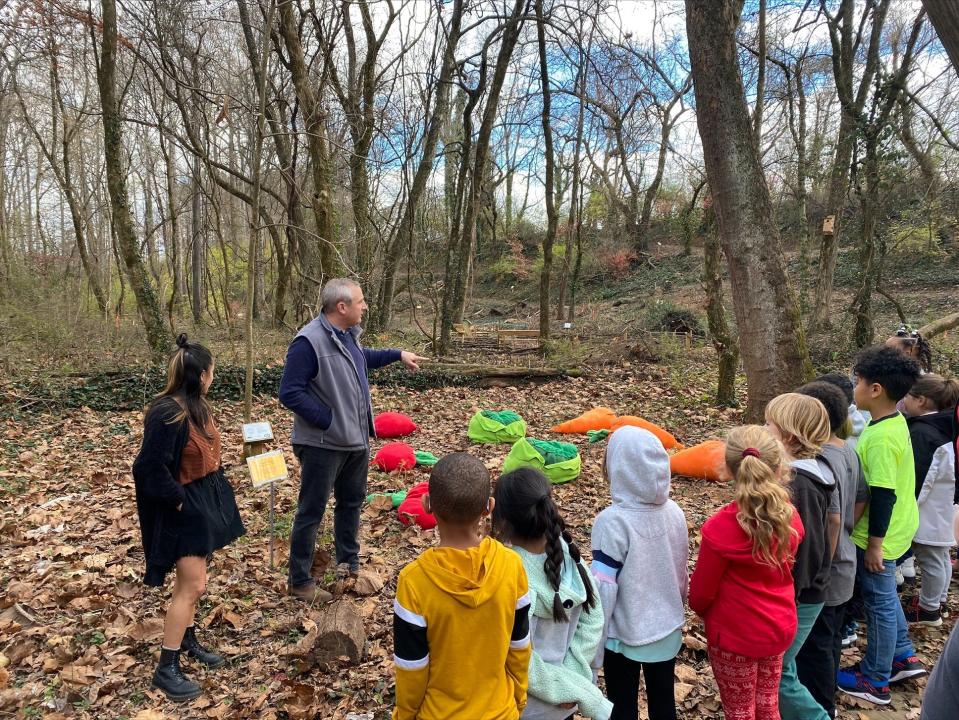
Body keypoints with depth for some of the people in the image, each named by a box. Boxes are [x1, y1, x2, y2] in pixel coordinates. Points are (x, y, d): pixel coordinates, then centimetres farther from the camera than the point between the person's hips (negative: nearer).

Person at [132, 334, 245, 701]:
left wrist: (214, 489, 8)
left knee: (189, 579, 20)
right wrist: (178, 501, -17)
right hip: (184, 507, -9)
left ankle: (187, 639, 36)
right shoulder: (167, 413, -26)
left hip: (205, 500, 9)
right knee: (193, 585, -5)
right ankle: (166, 668, 8)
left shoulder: (196, 405, 2)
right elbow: (152, 468, -25)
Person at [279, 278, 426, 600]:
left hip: (356, 440, 9)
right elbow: (290, 393, -24)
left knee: (352, 502, 20)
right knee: (312, 511, 5)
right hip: (323, 445, -9)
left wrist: (398, 354, 26)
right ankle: (299, 581, 20)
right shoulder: (309, 342, -24)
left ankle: (348, 564, 38)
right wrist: (329, 421, -22)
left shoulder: (347, 334, 5)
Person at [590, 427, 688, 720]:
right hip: (668, 631, 5)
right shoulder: (674, 512, -7)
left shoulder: (612, 522, -25)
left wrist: (593, 650, -10)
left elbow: (603, 591, -21)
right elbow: (681, 574, 5)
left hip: (625, 637, -5)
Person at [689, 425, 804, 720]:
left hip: (735, 636, -5)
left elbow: (702, 590, -17)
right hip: (779, 629, 6)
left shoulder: (722, 527, -29)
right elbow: (787, 569, 6)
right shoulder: (789, 516, -11)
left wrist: (702, 610, 5)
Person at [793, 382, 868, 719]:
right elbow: (861, 501, 14)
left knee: (813, 647, 8)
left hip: (820, 575, -10)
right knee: (830, 640, 25)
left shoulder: (820, 462, -28)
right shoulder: (849, 452, 2)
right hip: (842, 565, 10)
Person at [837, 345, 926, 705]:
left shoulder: (881, 437, -29)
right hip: (895, 527, 9)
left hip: (880, 535, -9)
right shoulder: (895, 422, 1)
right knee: (885, 596, 26)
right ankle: (904, 657, 41)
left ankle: (874, 680, 24)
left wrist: (873, 544, -19)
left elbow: (882, 496, -27)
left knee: (879, 603, 7)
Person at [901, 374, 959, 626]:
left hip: (928, 512, -9)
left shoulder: (921, 433, -25)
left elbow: (915, 479, -24)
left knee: (930, 560, 5)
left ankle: (929, 610, 19)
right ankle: (936, 600, 36)